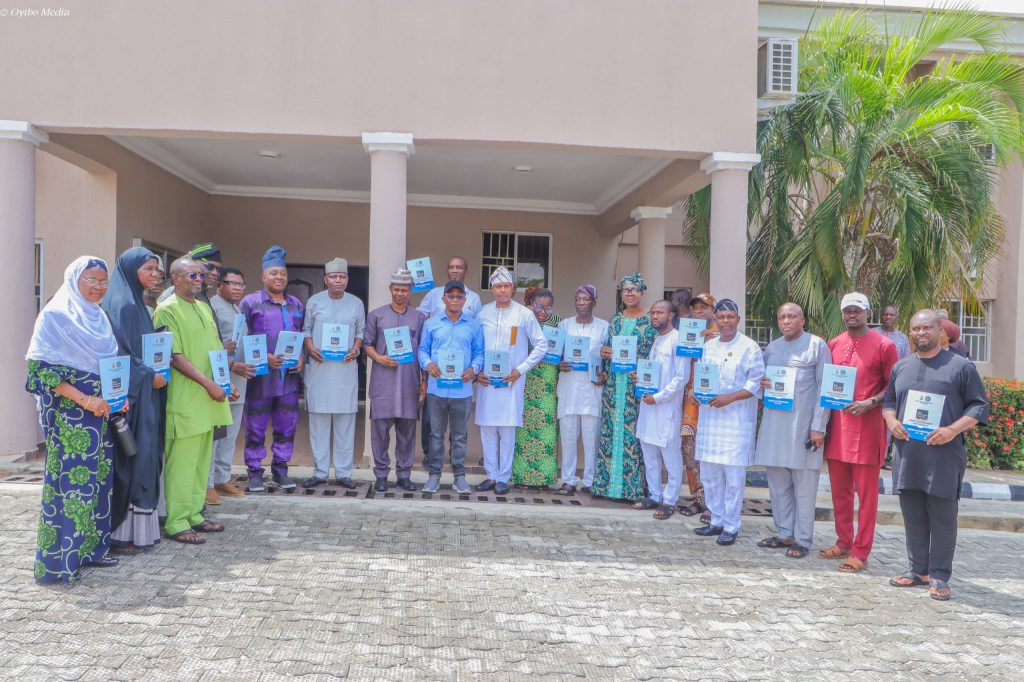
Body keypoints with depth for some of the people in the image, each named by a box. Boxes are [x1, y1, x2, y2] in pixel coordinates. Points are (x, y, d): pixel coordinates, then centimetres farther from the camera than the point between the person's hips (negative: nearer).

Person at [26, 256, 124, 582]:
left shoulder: (100, 317, 14)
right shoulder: (55, 316, -8)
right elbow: (41, 368, -14)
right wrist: (85, 400, -20)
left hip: (102, 411, 7)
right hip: (68, 413, -7)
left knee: (98, 479, 9)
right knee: (70, 478, -6)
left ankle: (90, 547, 19)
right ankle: (59, 558, 3)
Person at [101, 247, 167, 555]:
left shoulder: (137, 303, 15)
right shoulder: (122, 304, -13)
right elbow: (118, 353, -18)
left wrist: (157, 370, 7)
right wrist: (149, 376, -14)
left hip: (143, 393, 9)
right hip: (128, 393, -9)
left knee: (143, 457, 11)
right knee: (129, 460, -5)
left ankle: (139, 528, 17)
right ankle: (121, 532, 3)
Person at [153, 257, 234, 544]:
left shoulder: (204, 308, 16)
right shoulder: (167, 310, -9)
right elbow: (174, 356, -16)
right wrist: (208, 383, -19)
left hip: (207, 399, 8)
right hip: (184, 399, -8)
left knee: (202, 459, 13)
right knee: (182, 462, -4)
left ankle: (194, 514, 23)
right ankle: (176, 523, 4)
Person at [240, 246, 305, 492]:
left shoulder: (297, 305, 14)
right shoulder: (250, 303, -1)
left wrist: (302, 358, 0)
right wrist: (264, 357, -16)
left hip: (290, 377, 4)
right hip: (260, 377, -4)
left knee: (286, 427, 9)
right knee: (256, 428, 3)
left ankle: (280, 471, 21)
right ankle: (255, 474, 13)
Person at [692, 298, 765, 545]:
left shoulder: (749, 347, -6)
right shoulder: (708, 346, 13)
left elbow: (756, 383, -10)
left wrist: (730, 397, -20)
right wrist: (695, 390, 0)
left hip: (737, 419, -6)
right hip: (709, 416, 6)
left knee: (733, 475, -2)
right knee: (709, 473, 11)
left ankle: (731, 527, 9)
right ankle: (717, 521, 25)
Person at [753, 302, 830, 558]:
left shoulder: (817, 345, -2)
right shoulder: (772, 348, 15)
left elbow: (824, 388, -6)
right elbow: (761, 378, 24)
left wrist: (818, 427, -12)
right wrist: (762, 384, -1)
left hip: (803, 425, -6)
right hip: (774, 424, 6)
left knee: (804, 485, 1)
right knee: (778, 483, 11)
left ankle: (802, 539, 10)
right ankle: (785, 533, 23)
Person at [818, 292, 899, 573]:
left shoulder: (883, 345, -4)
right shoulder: (833, 345, 11)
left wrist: (870, 403, -18)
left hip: (867, 427, -5)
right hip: (837, 425, 5)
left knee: (866, 492, 1)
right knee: (839, 491, 13)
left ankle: (860, 552, 8)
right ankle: (843, 543, 26)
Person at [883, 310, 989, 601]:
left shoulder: (961, 366, 0)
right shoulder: (901, 367, 14)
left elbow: (979, 405, -1)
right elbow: (888, 401, 21)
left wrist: (953, 429, -15)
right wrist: (892, 421, 0)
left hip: (944, 458, -4)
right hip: (907, 456, 4)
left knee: (943, 519, 1)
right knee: (913, 518, 11)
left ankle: (939, 576, 12)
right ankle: (918, 569, 24)